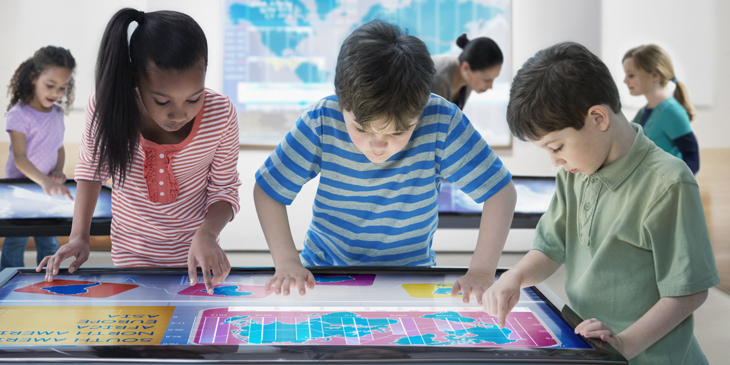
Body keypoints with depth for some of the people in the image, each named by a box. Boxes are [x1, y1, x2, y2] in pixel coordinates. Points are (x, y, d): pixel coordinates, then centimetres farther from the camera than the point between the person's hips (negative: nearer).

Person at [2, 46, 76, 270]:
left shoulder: (57, 113, 3)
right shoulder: (19, 115, -18)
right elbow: (19, 157, -26)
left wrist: (58, 171, -6)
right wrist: (44, 181, -40)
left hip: (48, 188, 6)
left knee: (49, 244, 11)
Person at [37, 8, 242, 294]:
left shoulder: (221, 115, -25)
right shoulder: (105, 109, -24)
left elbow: (224, 189, -12)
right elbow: (91, 169, -3)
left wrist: (207, 234, -31)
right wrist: (79, 236, -12)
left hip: (192, 253, 0)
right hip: (131, 253, 0)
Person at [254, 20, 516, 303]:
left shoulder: (441, 122, -20)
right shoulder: (320, 122, -19)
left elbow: (500, 190, -14)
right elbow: (268, 190, -9)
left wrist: (482, 270, -21)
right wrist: (287, 262, -19)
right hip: (324, 272, 1)